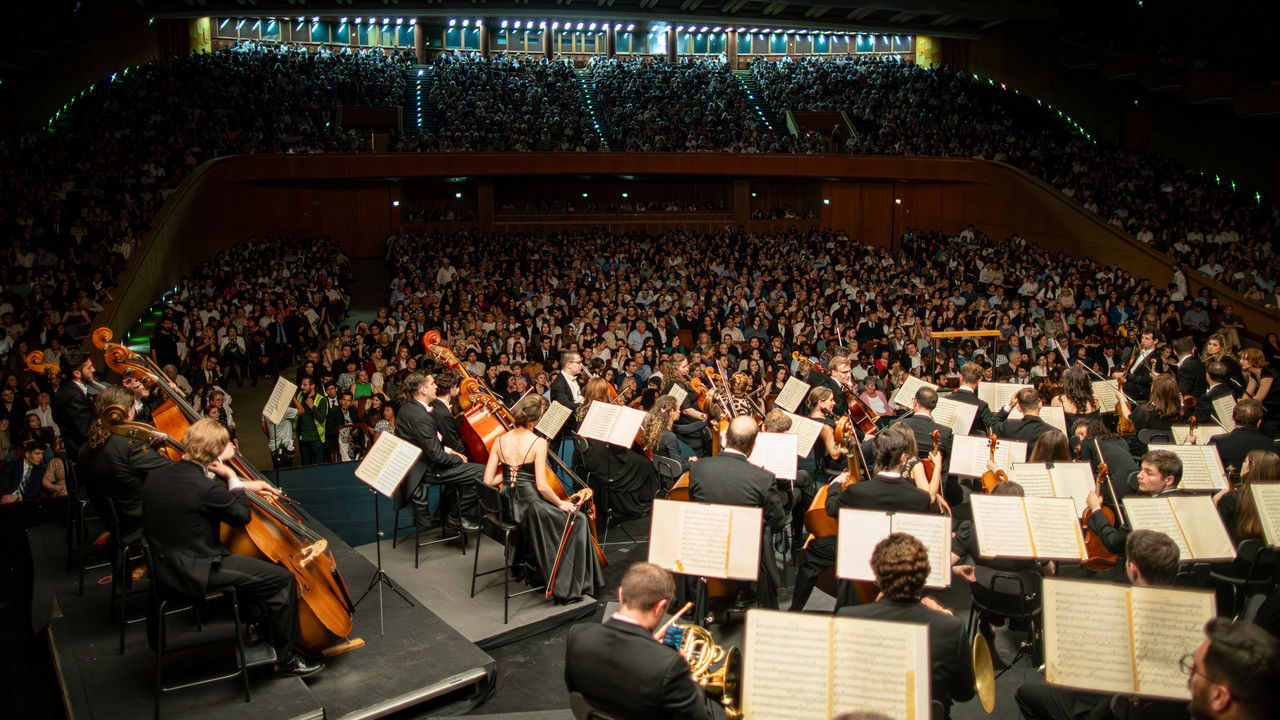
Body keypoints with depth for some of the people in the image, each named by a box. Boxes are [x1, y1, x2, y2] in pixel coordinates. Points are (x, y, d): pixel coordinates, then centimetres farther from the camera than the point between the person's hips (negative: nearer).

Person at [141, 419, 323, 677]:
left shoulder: (155, 476, 1)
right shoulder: (207, 488, -26)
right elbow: (242, 516, -10)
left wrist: (243, 485, 16)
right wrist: (232, 478, -2)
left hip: (165, 566, 10)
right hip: (197, 573, -10)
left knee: (252, 563, 30)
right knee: (283, 579, -6)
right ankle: (287, 658, 6)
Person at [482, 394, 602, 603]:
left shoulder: (500, 441, 3)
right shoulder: (538, 443, -12)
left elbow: (488, 481, 2)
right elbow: (542, 486, -16)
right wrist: (561, 503, -1)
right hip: (530, 505, -7)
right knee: (578, 523, 13)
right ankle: (567, 589, 15)